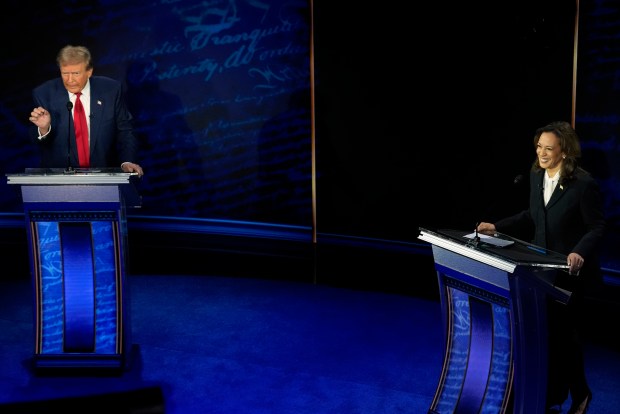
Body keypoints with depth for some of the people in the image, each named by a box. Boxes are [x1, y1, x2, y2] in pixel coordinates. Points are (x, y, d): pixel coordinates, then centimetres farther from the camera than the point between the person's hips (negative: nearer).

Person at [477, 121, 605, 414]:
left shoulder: (584, 184, -20)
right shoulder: (536, 175, 0)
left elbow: (597, 227, -15)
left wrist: (580, 253, -32)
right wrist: (498, 227, 5)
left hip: (570, 271, -6)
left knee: (564, 334, 6)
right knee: (545, 333, 12)